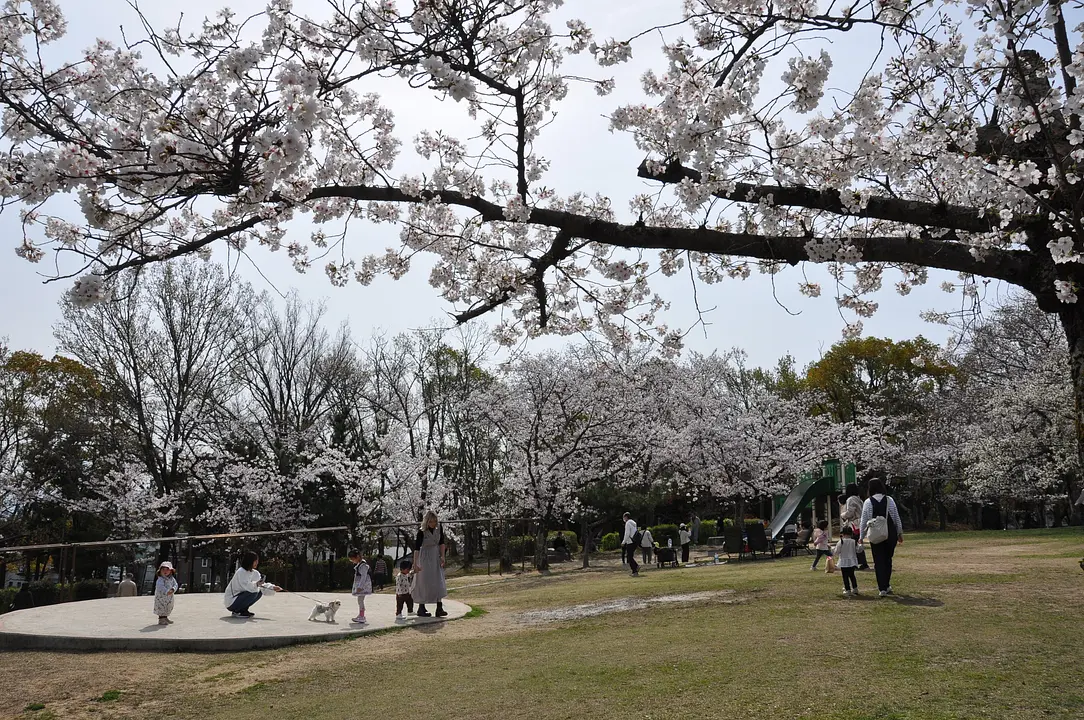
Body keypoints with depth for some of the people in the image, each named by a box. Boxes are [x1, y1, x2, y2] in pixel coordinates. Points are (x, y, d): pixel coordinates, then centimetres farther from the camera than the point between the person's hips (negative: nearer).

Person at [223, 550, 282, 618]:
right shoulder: (241, 572, -19)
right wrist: (256, 584, -44)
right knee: (253, 593, -26)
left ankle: (243, 610, 6)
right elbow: (246, 586, -31)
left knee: (260, 592, 1)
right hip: (231, 602, -9)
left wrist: (273, 588, -9)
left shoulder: (255, 573, 6)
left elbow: (262, 585, 6)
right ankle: (237, 612, -13)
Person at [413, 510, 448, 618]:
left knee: (439, 582, 0)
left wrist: (442, 556, -2)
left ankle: (439, 608, -1)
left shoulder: (439, 528, -5)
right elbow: (416, 548, -19)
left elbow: (441, 543, 5)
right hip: (425, 557, -5)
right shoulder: (422, 532, -19)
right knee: (424, 582, -1)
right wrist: (415, 564, -22)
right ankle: (421, 608, 10)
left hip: (436, 556, 5)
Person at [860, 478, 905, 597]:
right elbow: (897, 518, 3)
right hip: (890, 534, 2)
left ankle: (882, 588, -1)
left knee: (879, 561, 3)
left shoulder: (868, 502, -6)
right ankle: (887, 585, 23)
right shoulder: (889, 500, -2)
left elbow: (864, 521, -3)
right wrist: (900, 533, 14)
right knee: (888, 559, 16)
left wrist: (861, 537, 5)